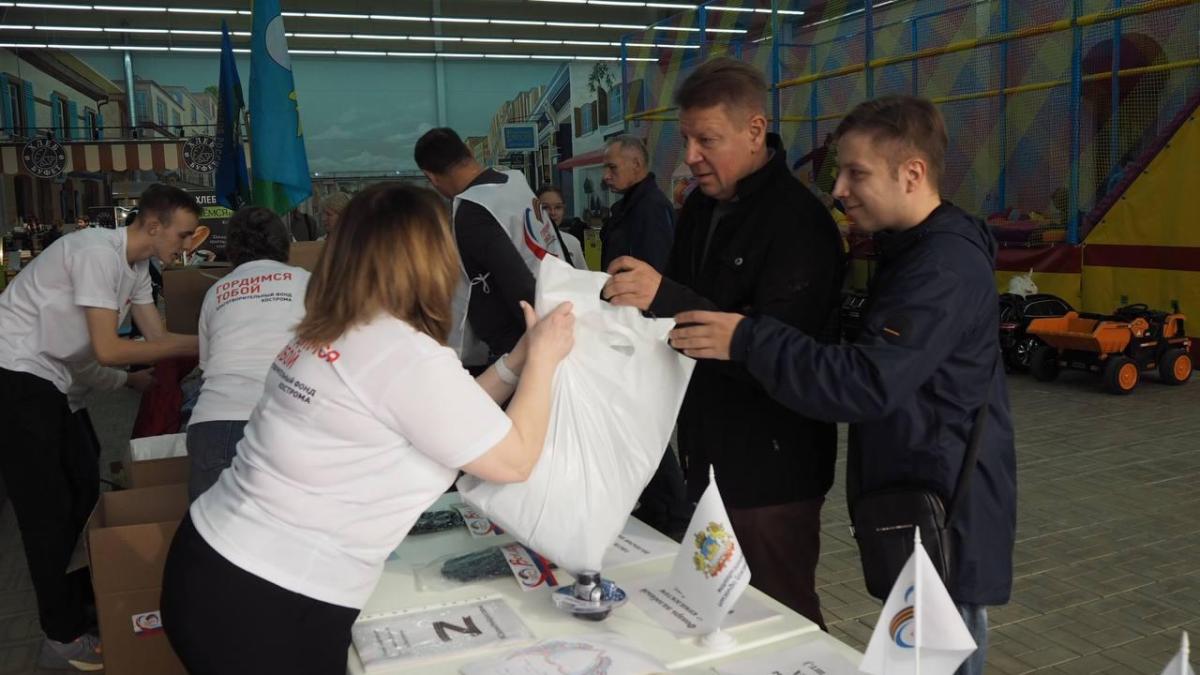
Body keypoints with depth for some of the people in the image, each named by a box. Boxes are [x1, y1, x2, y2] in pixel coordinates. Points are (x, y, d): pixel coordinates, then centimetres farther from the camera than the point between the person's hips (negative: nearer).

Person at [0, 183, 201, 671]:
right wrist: (192, 346, -20)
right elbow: (107, 350, -24)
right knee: (48, 505, -4)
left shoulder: (136, 267, 7)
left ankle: (61, 594, 32)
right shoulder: (98, 253, -22)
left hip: (43, 379, 9)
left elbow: (157, 336, 8)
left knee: (82, 487, 14)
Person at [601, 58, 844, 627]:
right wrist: (637, 296, 0)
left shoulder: (799, 222, -18)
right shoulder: (701, 206, 9)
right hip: (708, 453, 8)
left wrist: (665, 297, -34)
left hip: (771, 468, -8)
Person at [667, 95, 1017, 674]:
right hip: (916, 501, 10)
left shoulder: (946, 267, -24)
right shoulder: (913, 250, 10)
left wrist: (746, 339, -29)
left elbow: (867, 384, -31)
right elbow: (870, 358, 14)